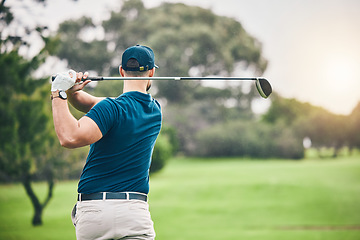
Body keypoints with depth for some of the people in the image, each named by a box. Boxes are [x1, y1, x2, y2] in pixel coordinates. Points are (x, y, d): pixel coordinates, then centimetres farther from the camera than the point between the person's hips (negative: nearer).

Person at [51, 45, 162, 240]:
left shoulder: (111, 108, -12)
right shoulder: (155, 111, 9)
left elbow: (70, 138, -26)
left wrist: (59, 95, -17)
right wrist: (73, 92, -4)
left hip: (92, 211, -3)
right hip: (135, 212, 3)